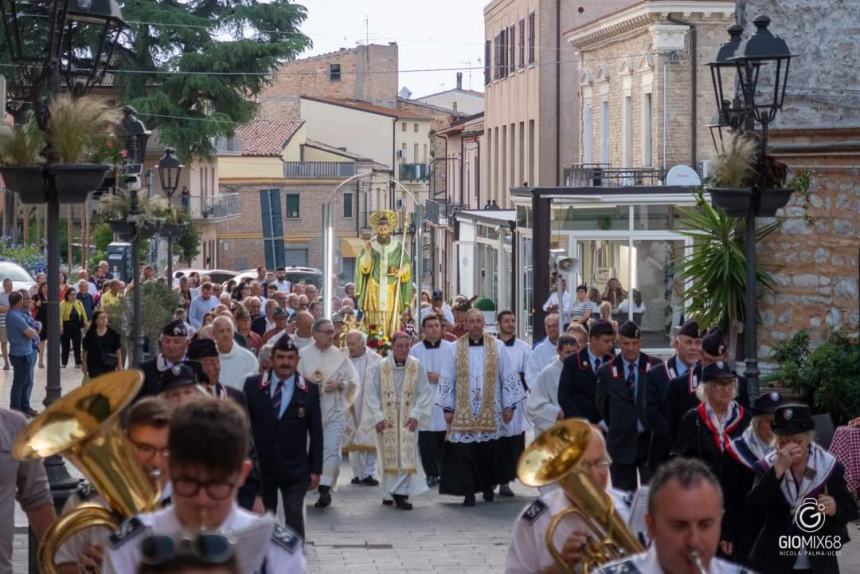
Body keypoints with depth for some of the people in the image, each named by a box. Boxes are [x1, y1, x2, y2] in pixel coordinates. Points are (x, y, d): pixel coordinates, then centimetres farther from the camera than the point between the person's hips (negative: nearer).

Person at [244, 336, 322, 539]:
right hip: (261, 467, 1)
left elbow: (316, 432, 2)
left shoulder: (309, 390, 0)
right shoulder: (253, 385, 0)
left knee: (294, 519, -4)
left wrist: (315, 469, -1)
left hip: (295, 469, -1)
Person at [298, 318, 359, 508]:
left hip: (335, 411, 0)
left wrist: (340, 384, -10)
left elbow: (354, 382, 8)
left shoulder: (340, 356, 6)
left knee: (331, 449, -12)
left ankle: (325, 488, -14)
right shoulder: (303, 355, 3)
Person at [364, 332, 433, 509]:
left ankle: (401, 492, -9)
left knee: (406, 454, -9)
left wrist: (416, 414, -8)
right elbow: (371, 394, -1)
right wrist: (377, 417, -8)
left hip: (407, 420, 0)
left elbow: (424, 393, 1)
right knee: (388, 455, 5)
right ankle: (389, 492, 16)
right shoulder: (381, 367, -4)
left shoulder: (416, 366, -2)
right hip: (386, 420, 0)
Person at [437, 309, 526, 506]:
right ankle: (469, 492, -1)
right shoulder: (456, 348, 3)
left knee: (489, 451, 4)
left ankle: (488, 486, 22)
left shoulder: (496, 347, 3)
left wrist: (509, 406, 1)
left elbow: (508, 377, 5)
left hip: (490, 411, 0)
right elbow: (447, 379, 4)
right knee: (465, 451, -6)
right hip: (464, 411, 0)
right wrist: (447, 408, 0)